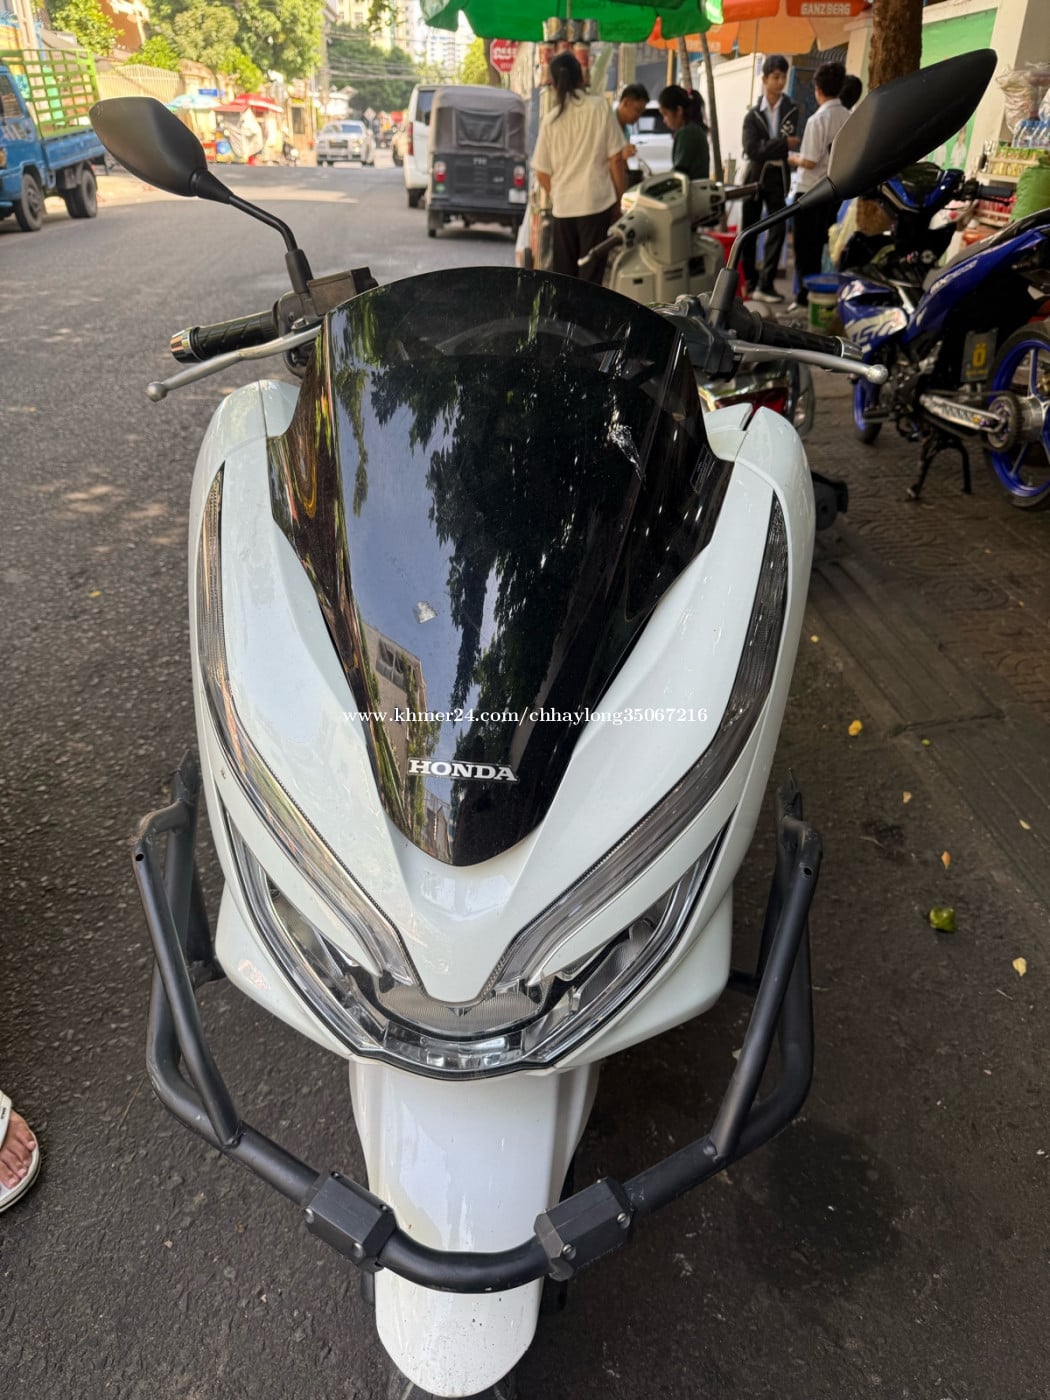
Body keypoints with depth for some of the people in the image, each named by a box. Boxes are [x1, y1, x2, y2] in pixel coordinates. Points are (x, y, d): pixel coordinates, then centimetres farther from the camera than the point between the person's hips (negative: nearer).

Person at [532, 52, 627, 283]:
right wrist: (618, 201, 8)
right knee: (591, 276, 1)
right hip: (597, 203, -2)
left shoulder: (550, 120, 2)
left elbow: (542, 173, 6)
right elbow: (616, 160, -1)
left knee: (563, 277, 12)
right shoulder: (601, 108, -2)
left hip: (562, 208, 2)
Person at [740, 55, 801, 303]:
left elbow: (793, 143, -4)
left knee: (777, 231, -7)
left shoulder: (791, 111, 4)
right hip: (755, 175, 0)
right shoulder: (753, 115, 0)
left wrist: (767, 147, -16)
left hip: (779, 176, 0)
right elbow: (752, 149, -12)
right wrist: (783, 144, -18)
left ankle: (765, 284, -6)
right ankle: (749, 280, 16)